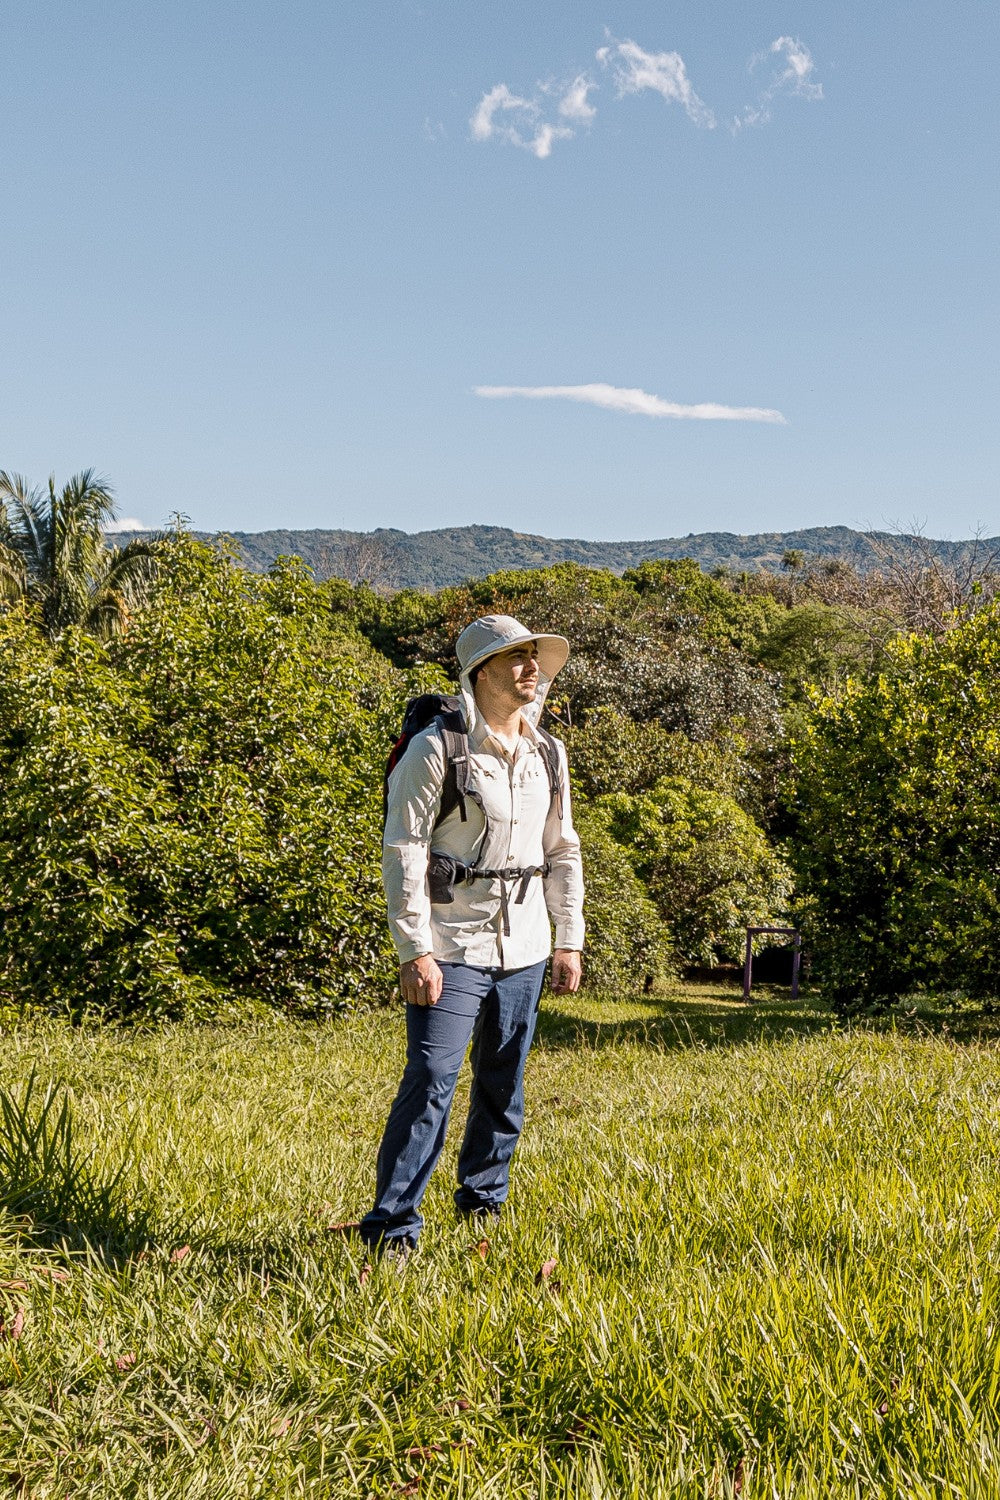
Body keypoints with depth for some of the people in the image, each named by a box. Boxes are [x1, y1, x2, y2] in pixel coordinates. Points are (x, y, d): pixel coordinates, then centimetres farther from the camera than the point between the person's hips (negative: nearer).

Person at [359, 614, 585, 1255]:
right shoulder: (437, 749, -9)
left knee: (505, 1083, 13)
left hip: (524, 950, 6)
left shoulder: (548, 754, 10)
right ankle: (393, 1222, -2)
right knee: (431, 1080, -9)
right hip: (452, 947, -6)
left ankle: (484, 1198, 30)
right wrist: (415, 950, -15)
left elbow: (563, 852, 17)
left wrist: (570, 941, 13)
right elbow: (403, 852, -11)